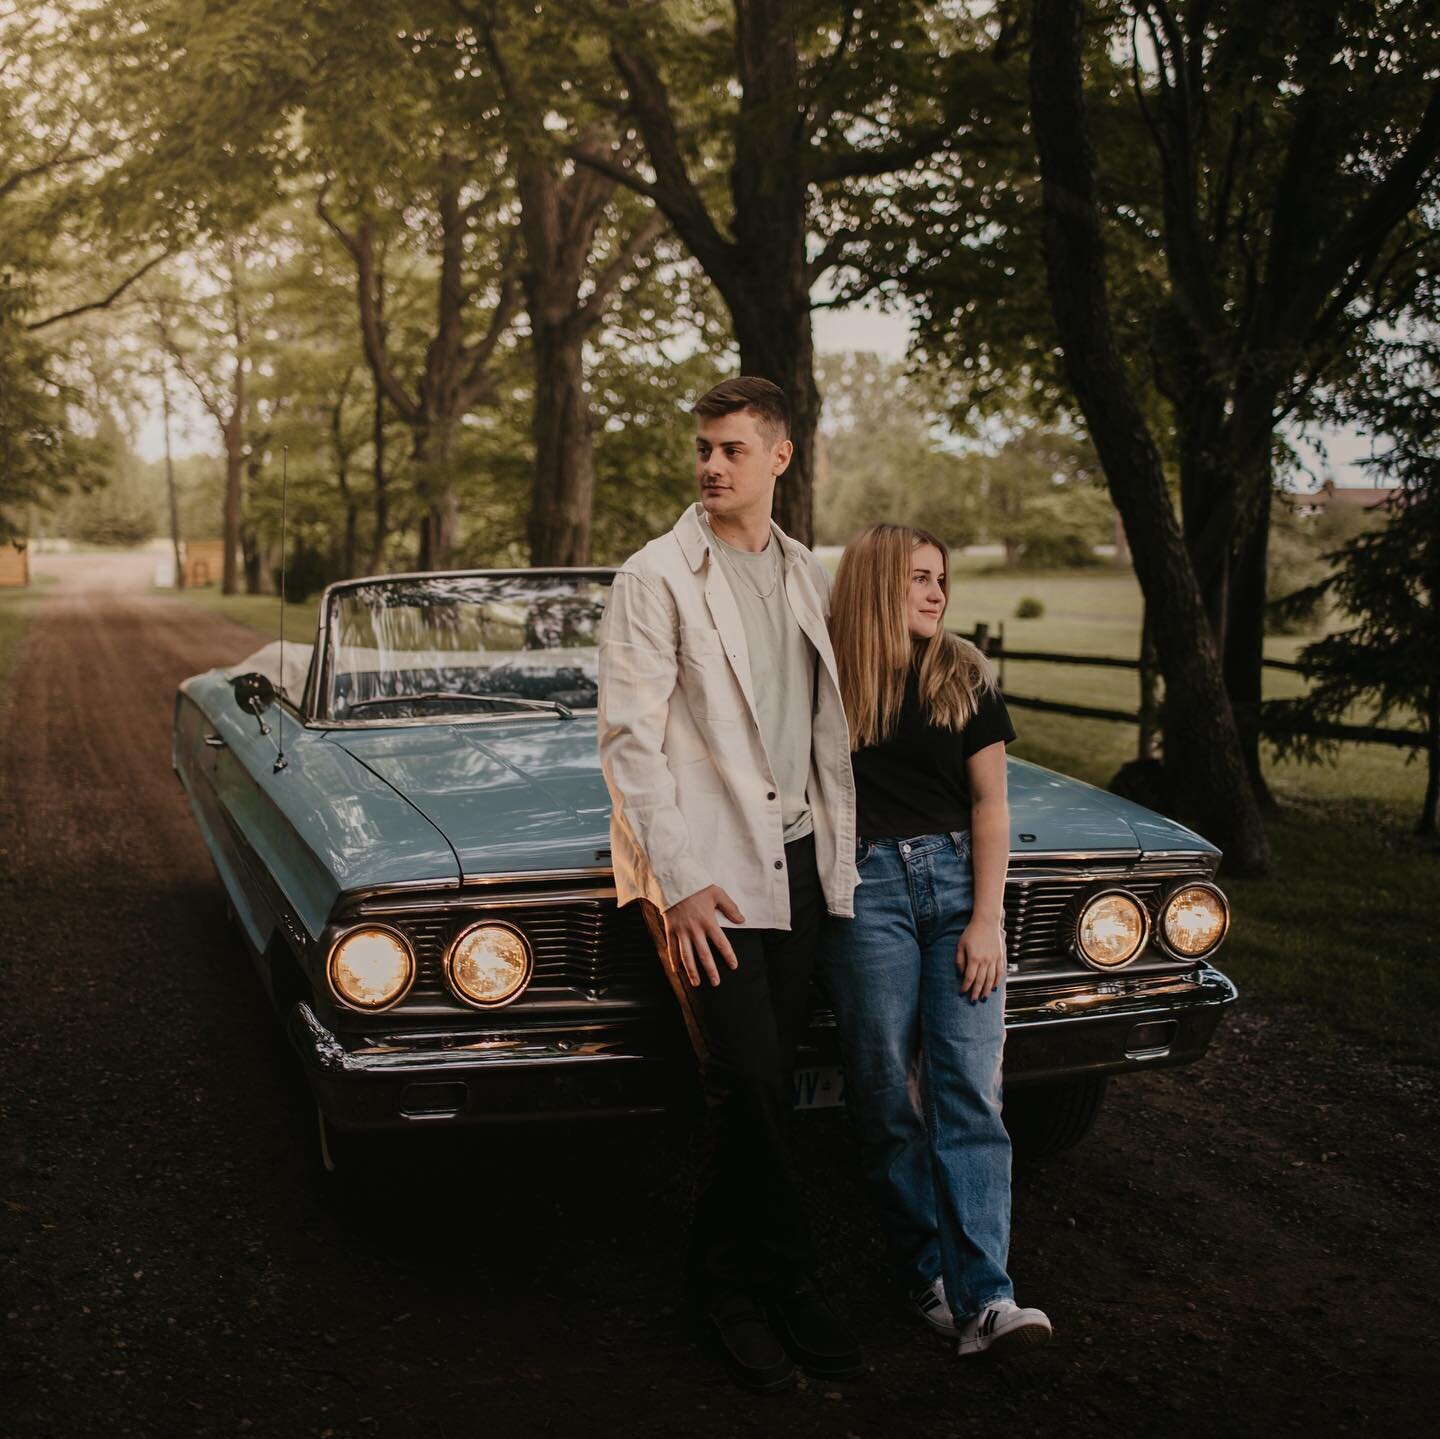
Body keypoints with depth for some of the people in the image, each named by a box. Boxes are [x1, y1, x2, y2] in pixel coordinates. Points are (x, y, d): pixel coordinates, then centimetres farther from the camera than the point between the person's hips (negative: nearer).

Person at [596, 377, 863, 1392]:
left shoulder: (811, 577, 12)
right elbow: (630, 740, -9)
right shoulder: (656, 580, -5)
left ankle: (728, 1279, 22)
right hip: (706, 865, -5)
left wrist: (840, 852, 12)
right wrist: (679, 882, -15)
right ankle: (791, 1282, 11)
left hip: (798, 859, 5)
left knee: (766, 1088, 7)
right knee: (751, 1086, -9)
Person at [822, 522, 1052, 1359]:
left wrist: (988, 921, -4)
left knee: (970, 1092, -7)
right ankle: (928, 1275, 13)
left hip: (959, 881, 1)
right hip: (867, 889, -1)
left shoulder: (965, 676, 7)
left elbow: (990, 804, 4)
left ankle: (985, 1297, -10)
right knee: (889, 1096, 1)